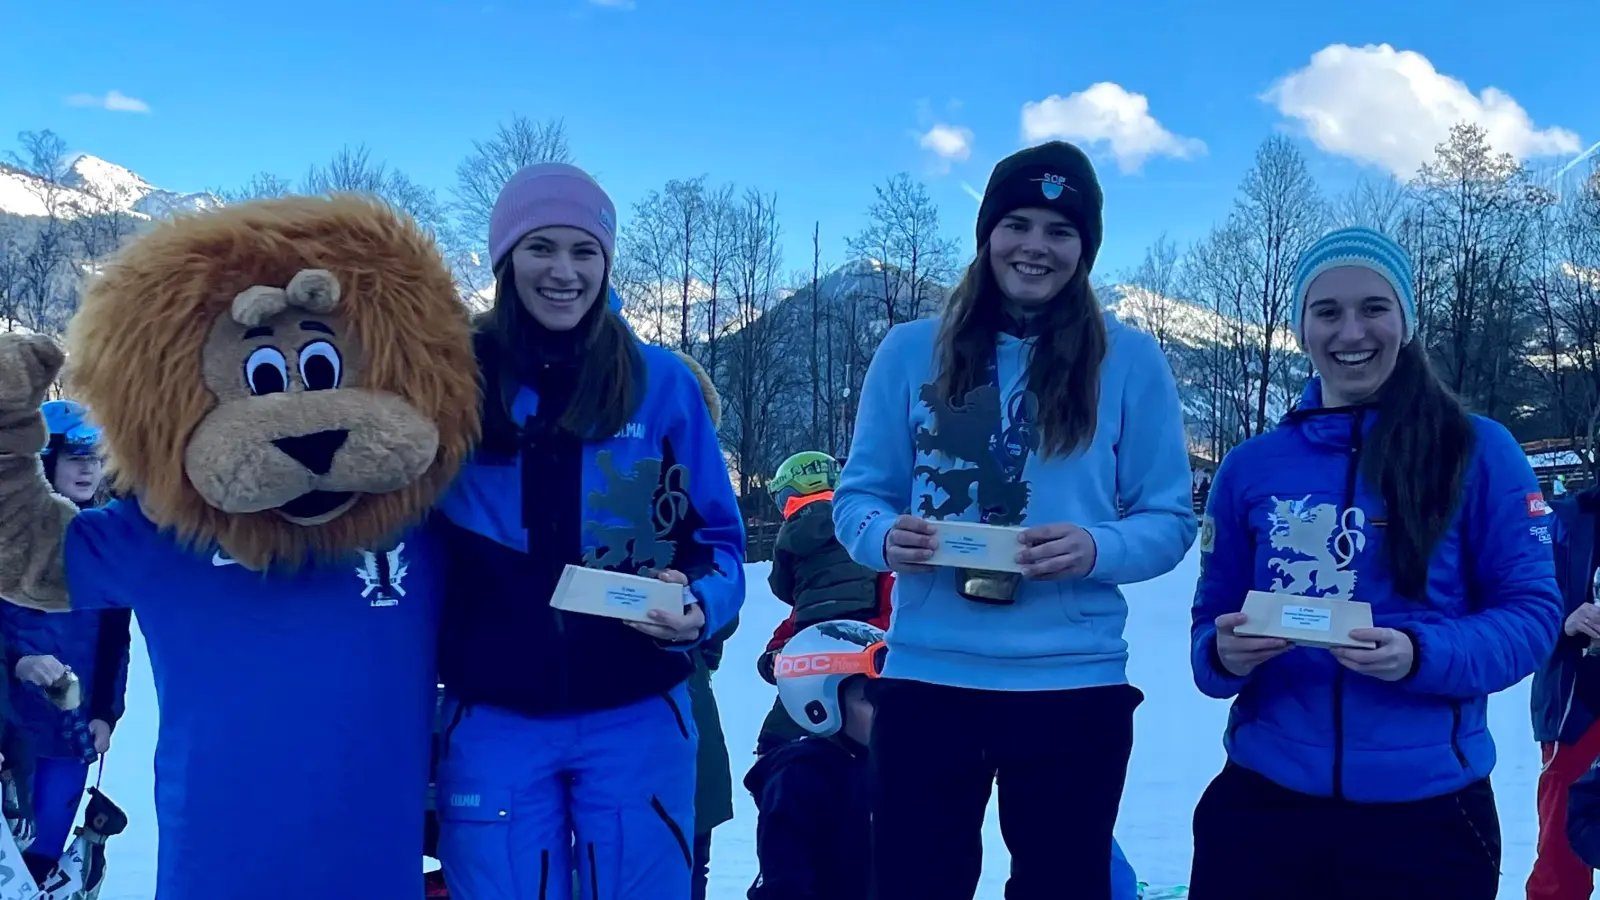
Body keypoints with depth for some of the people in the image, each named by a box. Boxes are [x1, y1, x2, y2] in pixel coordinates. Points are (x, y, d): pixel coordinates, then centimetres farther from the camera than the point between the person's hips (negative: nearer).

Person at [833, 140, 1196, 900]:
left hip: (1074, 683, 0)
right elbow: (856, 496, 7)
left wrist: (1097, 549, -19)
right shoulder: (912, 349, 4)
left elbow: (1169, 520, 1)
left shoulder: (1131, 361, 1)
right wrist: (885, 537, -16)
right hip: (925, 678, 1)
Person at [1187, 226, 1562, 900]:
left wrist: (1421, 656, -22)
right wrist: (1224, 654, -15)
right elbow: (1212, 622, 8)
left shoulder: (1479, 452, -1)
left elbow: (1531, 613, -4)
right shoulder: (1250, 467, 5)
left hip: (1424, 811, -1)